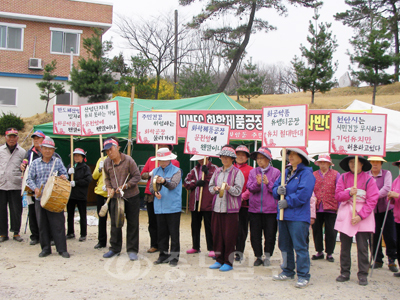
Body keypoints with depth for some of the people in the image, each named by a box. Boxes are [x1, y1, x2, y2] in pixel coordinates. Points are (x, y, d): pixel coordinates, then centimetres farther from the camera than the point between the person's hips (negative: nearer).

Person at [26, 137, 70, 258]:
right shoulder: (35, 163, 9)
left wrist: (63, 177, -13)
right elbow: (30, 179, 7)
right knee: (42, 224, 6)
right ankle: (45, 248, 18)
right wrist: (35, 188, -10)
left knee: (58, 223, -4)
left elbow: (64, 174, 11)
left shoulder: (58, 161, 8)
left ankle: (62, 249, 3)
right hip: (40, 198, 2)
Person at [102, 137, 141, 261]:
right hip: (115, 197, 4)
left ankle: (132, 250, 14)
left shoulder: (128, 160, -13)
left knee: (132, 224, 4)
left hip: (131, 197, -4)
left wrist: (125, 186, -19)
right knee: (115, 224, 11)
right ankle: (115, 248, 25)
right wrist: (109, 188, -2)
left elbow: (137, 176, -11)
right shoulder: (107, 162, 1)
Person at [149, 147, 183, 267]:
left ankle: (174, 256, 9)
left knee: (174, 233, 0)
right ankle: (163, 255, 22)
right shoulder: (155, 171, 11)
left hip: (173, 207, -4)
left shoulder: (176, 171, -3)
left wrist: (164, 181, -39)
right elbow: (151, 187, 9)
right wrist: (155, 192, -13)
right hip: (159, 207, 4)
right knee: (161, 232, 11)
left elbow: (173, 185, -20)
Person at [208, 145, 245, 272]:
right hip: (217, 207, 5)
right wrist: (215, 188, -5)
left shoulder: (237, 172, -2)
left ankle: (228, 262, 8)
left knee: (229, 236, -2)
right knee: (217, 235, 8)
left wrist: (228, 187, -26)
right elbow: (210, 186, 16)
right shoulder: (217, 171, 14)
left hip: (231, 209, -5)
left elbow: (238, 190, -9)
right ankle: (219, 260, 20)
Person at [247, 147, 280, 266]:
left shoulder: (276, 172, 1)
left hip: (270, 209, -2)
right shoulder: (253, 172, 9)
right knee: (255, 235, 7)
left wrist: (268, 183, -18)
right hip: (254, 208, 2)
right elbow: (250, 187, -1)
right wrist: (257, 183, -21)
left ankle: (267, 257, 19)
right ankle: (258, 257, 21)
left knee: (270, 235, 3)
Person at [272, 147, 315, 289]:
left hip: (298, 216, -8)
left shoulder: (306, 173, -8)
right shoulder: (286, 172, 16)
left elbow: (304, 193, -20)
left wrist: (288, 202, -16)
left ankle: (303, 276, 4)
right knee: (284, 245, 15)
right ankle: (288, 272, 28)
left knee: (300, 246, -5)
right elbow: (275, 188, 15)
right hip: (283, 214, 8)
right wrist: (278, 190, -8)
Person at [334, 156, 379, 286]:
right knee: (345, 246, 7)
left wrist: (360, 216, -14)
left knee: (362, 247, 0)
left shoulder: (368, 179, -3)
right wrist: (349, 193, -19)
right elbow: (338, 195, 1)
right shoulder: (343, 177, 4)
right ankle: (345, 273, 17)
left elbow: (372, 200, -7)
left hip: (363, 217, -2)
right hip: (345, 215, 2)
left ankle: (363, 275, 12)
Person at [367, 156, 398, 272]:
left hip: (386, 208, -1)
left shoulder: (386, 173, -2)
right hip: (372, 209, 1)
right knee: (374, 236, 4)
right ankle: (378, 260, 17)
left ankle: (392, 260, 15)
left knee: (390, 236, 1)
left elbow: (387, 188, -17)